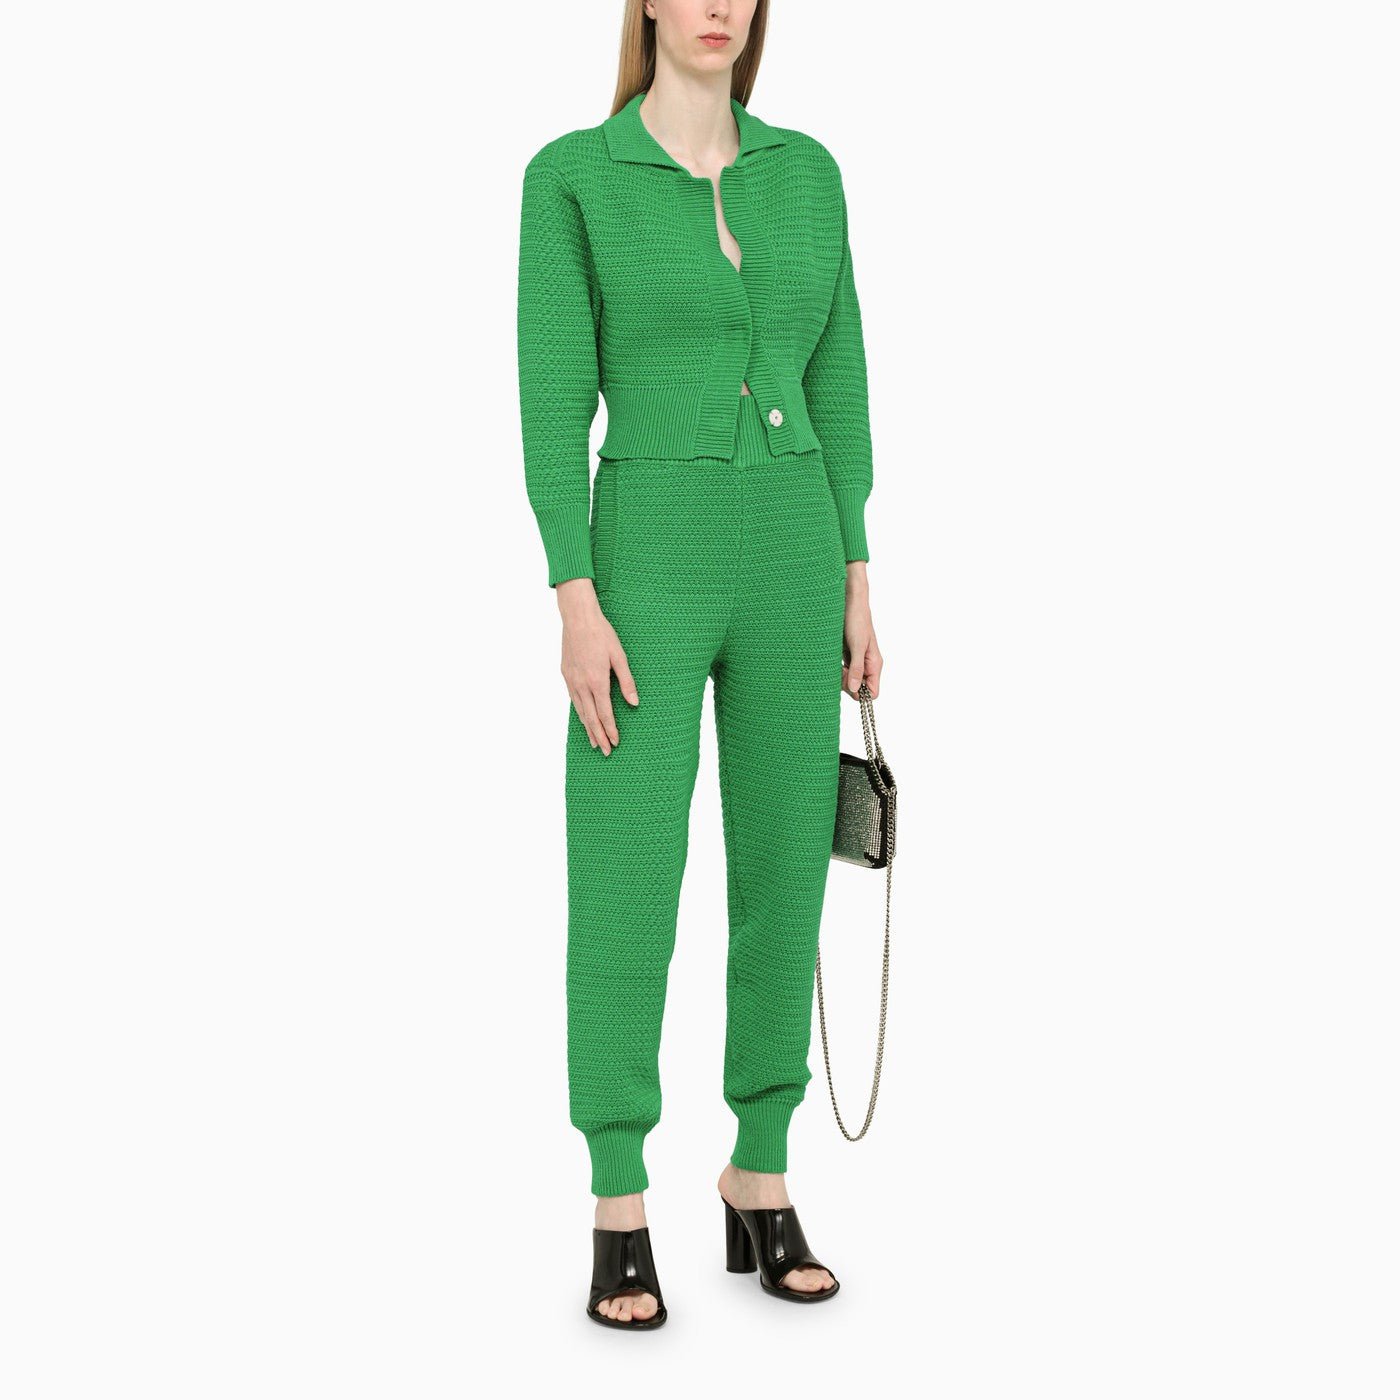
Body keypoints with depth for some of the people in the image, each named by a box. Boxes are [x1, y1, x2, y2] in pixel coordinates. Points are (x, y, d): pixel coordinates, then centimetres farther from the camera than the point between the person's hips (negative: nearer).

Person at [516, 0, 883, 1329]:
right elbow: (551, 399, -7)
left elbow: (835, 380, 11)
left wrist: (855, 578, 7)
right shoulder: (569, 175, -3)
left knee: (783, 873, 7)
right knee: (627, 890, -4)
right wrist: (574, 604, -14)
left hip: (789, 558, 4)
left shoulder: (807, 170, 9)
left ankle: (761, 1185, 20)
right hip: (650, 562, -4)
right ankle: (619, 1220, 9)